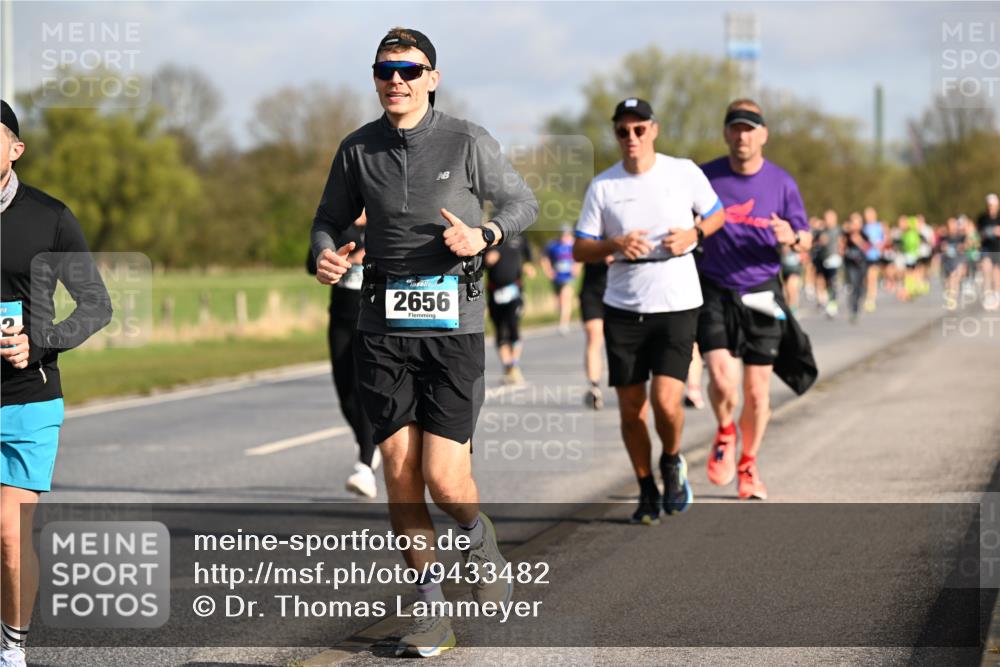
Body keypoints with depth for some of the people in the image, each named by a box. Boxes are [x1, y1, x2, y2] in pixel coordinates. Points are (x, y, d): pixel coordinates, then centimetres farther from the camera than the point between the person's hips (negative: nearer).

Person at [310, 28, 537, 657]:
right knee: (400, 476, 0)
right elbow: (331, 220, 16)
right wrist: (325, 256, -6)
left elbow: (522, 202, 9)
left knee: (443, 477, -10)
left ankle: (482, 545, 25)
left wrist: (485, 235, -11)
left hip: (454, 327, -3)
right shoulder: (357, 149, 5)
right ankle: (433, 612, 14)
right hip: (384, 328, 3)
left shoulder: (468, 142, -2)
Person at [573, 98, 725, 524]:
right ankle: (647, 489, 24)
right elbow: (580, 250, 3)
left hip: (677, 305, -2)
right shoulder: (602, 186, 1)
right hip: (623, 309, 2)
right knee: (630, 409, 3)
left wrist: (693, 234, -7)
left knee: (665, 401, -15)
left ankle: (672, 462, 16)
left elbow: (716, 215, 14)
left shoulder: (683, 172, -1)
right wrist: (614, 244, -17)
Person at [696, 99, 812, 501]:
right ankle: (724, 434, 15)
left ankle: (748, 466, 27)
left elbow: (806, 241, 8)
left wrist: (792, 238, -15)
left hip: (761, 296, 1)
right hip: (715, 291, -1)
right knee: (723, 380, -18)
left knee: (757, 391, 5)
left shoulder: (782, 183, 1)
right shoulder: (704, 178, -2)